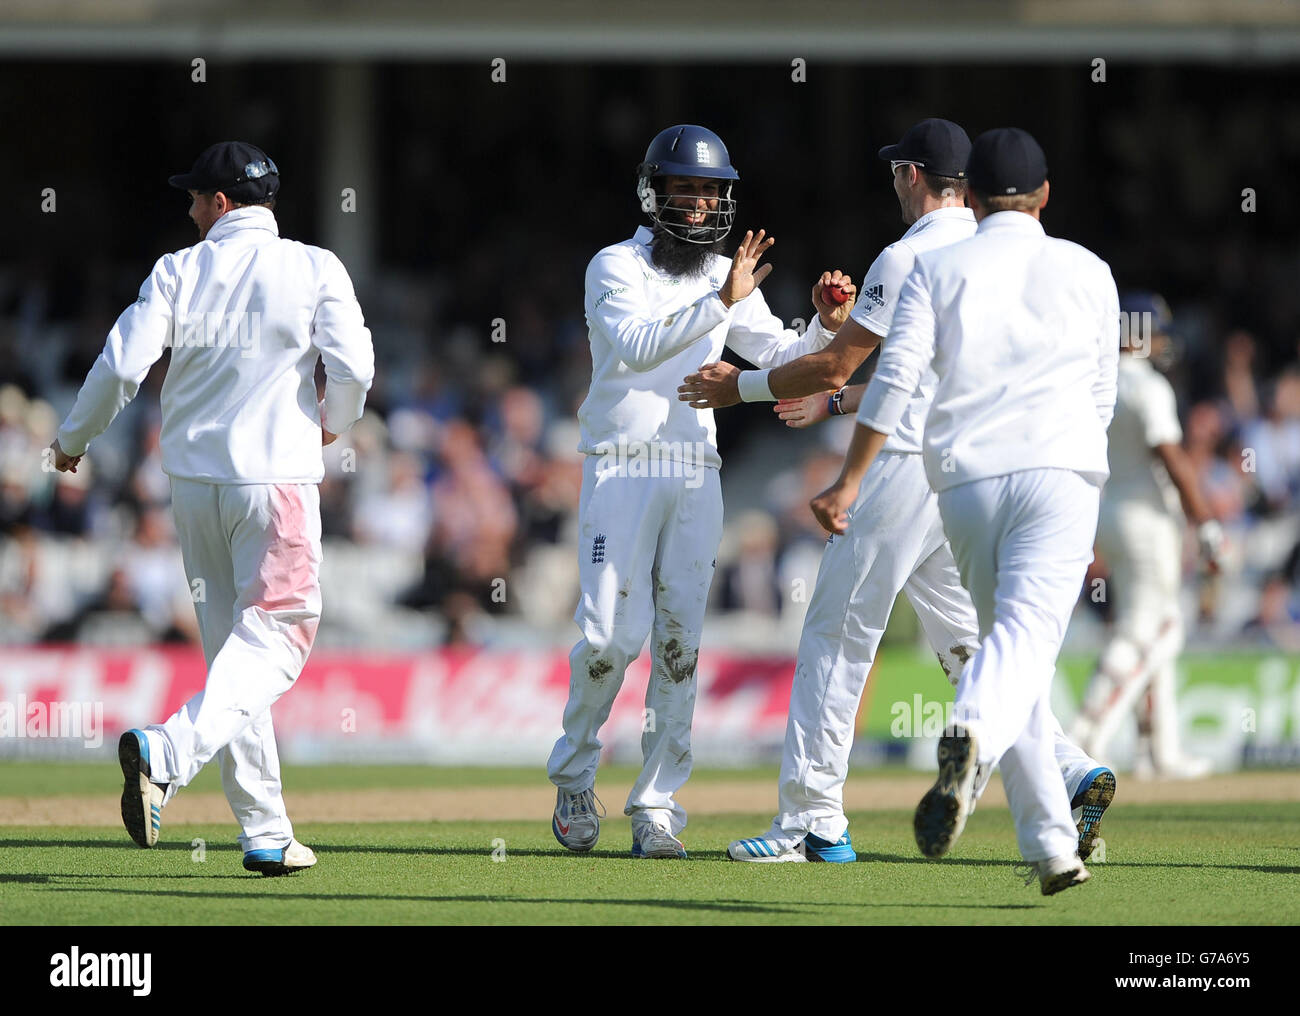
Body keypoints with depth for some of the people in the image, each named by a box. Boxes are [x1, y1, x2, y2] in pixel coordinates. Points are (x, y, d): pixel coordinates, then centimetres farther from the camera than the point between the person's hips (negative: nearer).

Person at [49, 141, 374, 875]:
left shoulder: (179, 272, 1)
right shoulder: (313, 270, -4)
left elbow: (123, 365, -6)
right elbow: (353, 368, -13)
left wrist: (72, 441, 10)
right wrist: (334, 425, 10)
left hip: (195, 480, 4)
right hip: (277, 477, -4)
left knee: (233, 646, 12)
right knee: (273, 643, -2)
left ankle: (266, 834, 12)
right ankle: (168, 753, -28)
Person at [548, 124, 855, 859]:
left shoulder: (727, 278, 12)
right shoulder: (616, 268, -4)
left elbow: (782, 357, 9)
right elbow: (636, 346, -22)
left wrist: (827, 327, -11)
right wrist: (720, 303, -30)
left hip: (696, 476, 4)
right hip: (621, 472, -4)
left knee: (679, 639, -1)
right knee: (614, 634, -10)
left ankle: (658, 810, 2)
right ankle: (575, 774, 13)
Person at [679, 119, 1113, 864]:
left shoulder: (909, 258, -10)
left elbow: (836, 363, -10)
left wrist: (741, 386, 4)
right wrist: (837, 403, 33)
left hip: (909, 468, -8)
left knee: (837, 636, 0)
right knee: (970, 644, 12)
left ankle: (814, 821, 1)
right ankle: (1070, 773, -5)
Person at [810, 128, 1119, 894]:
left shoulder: (940, 268, 9)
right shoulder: (1086, 271, 11)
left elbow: (896, 376, -3)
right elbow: (1101, 399, 15)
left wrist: (850, 481, -4)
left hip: (966, 481, 2)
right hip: (1060, 472, -2)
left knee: (1012, 641, 14)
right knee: (1026, 638, -17)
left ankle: (1052, 849, 12)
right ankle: (972, 738, -50)